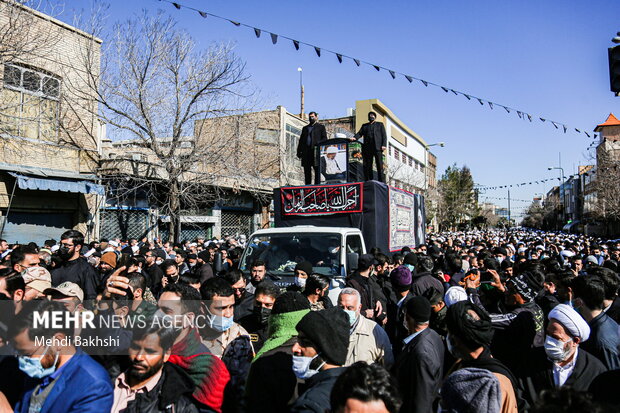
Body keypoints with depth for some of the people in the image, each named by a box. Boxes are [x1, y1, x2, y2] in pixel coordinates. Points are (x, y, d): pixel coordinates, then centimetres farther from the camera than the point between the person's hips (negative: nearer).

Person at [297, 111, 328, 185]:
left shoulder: (321, 127, 12)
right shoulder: (305, 128, 24)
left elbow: (324, 139, 2)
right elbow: (301, 140, 20)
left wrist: (318, 143, -17)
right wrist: (299, 151, 10)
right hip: (306, 152, 4)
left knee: (317, 170, -5)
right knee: (307, 171, 3)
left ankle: (317, 185, -3)